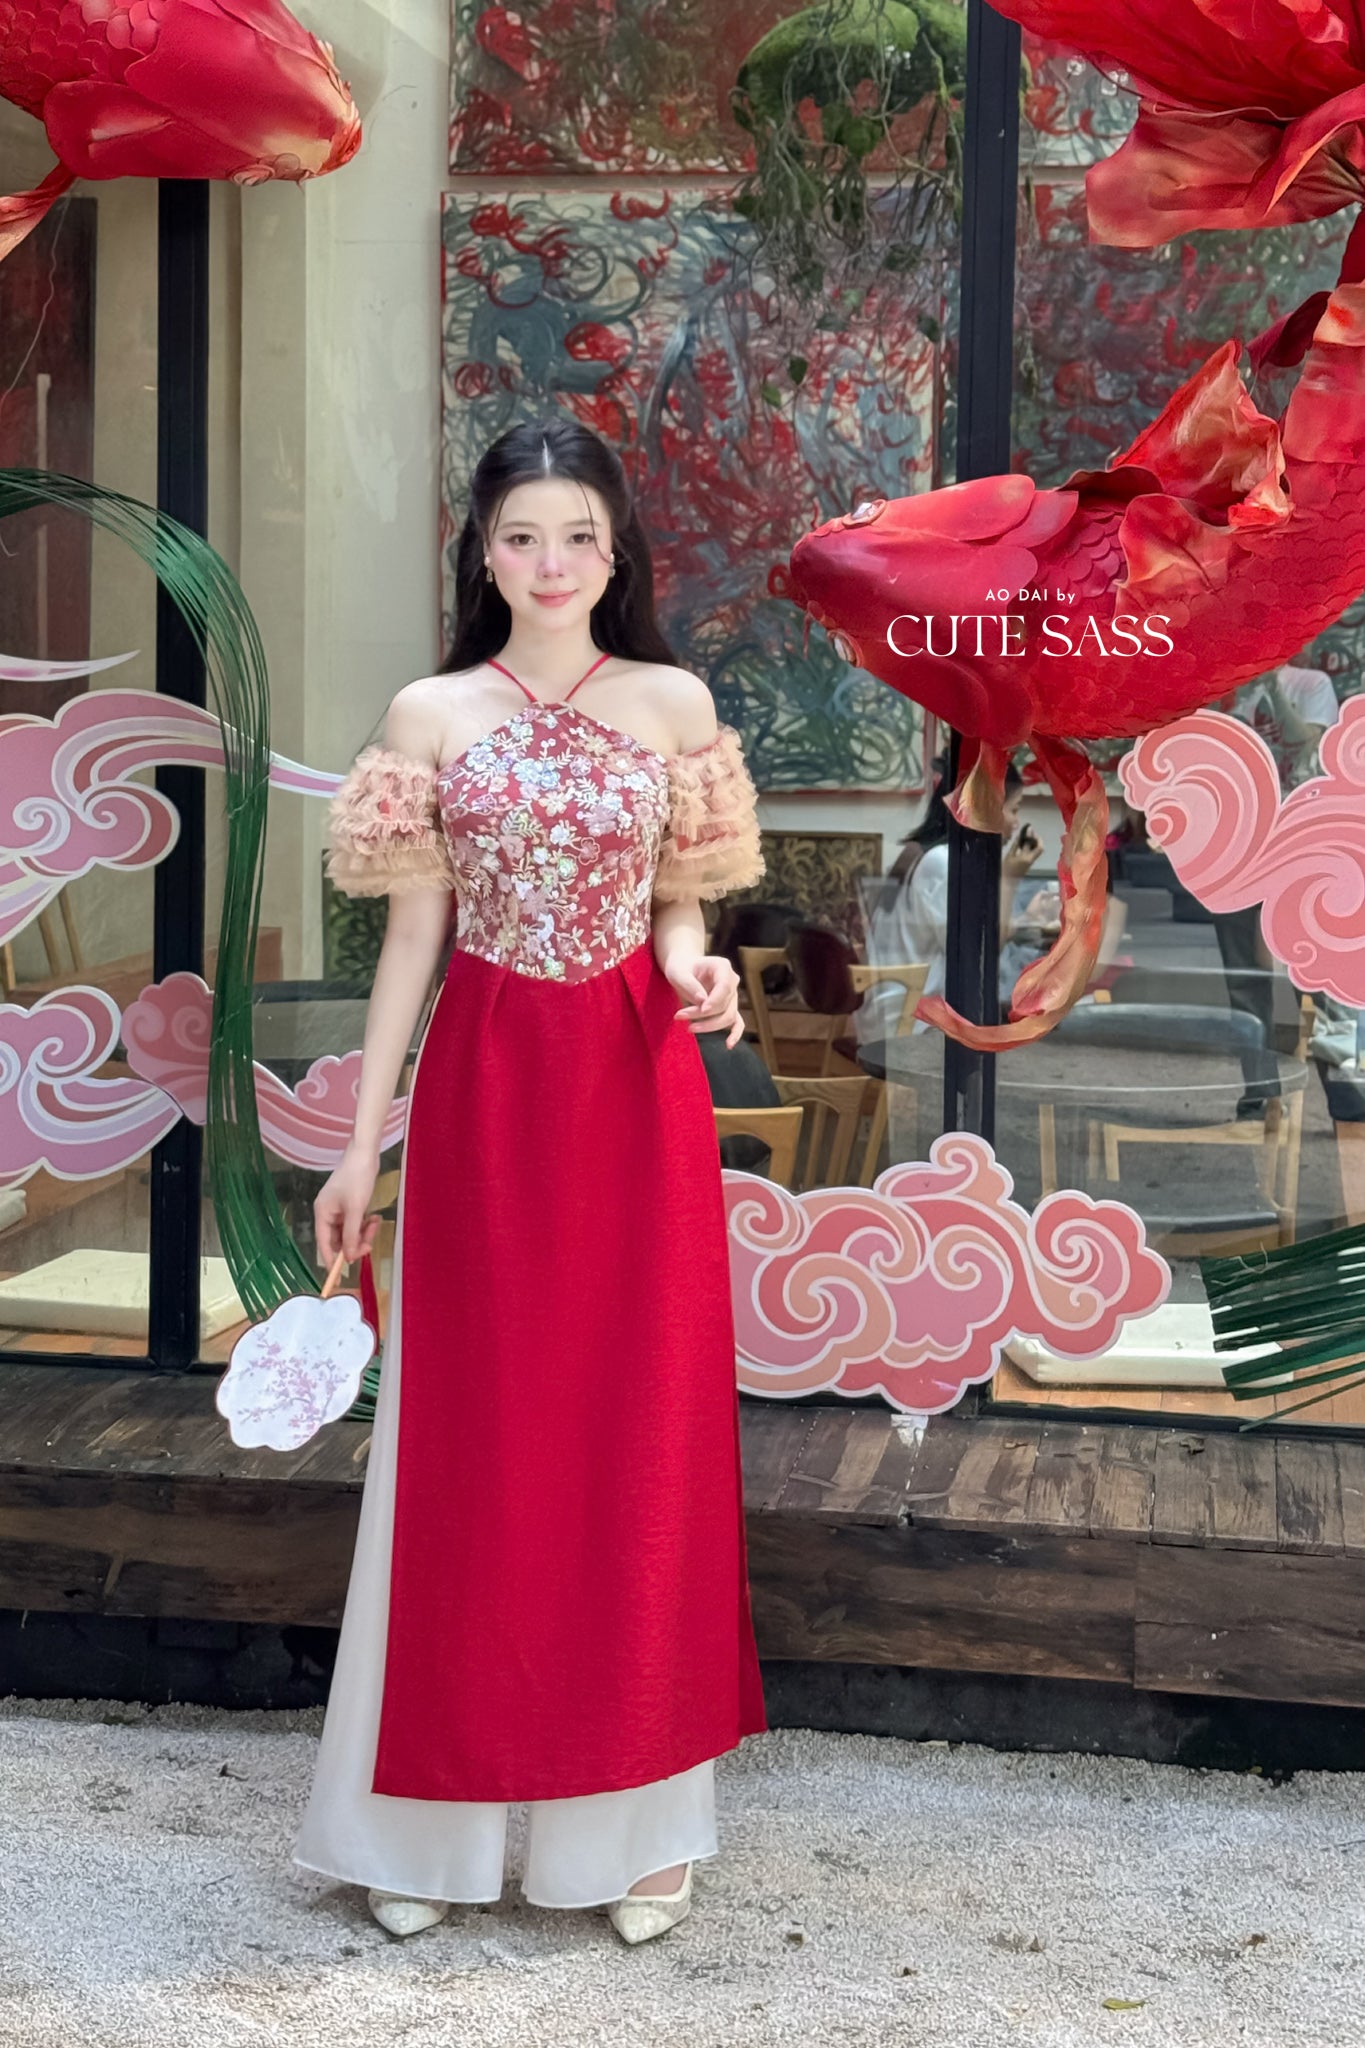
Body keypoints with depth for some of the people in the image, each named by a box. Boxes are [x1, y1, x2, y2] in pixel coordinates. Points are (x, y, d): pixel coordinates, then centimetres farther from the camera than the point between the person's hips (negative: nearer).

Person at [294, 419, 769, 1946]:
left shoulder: (673, 704, 4)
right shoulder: (429, 717, 3)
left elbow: (676, 904, 9)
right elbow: (412, 937, 4)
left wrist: (693, 965, -14)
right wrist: (361, 1143, 2)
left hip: (636, 1090, 0)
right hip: (484, 1089, 0)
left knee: (640, 1435, 5)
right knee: (471, 1442, 5)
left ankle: (636, 1816, 17)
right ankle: (438, 1817, 17)